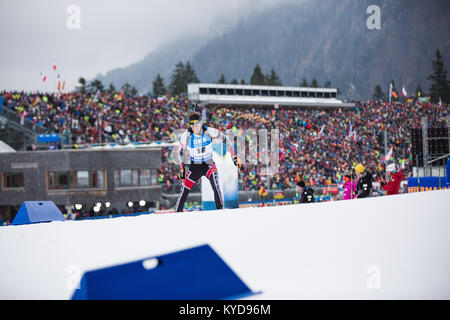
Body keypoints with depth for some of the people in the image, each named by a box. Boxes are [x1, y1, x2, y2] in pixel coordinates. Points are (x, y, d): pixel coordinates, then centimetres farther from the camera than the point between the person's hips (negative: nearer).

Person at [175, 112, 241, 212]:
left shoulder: (209, 132, -17)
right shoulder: (186, 136, -15)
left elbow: (225, 138, -3)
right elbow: (180, 151, 2)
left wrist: (234, 156, -4)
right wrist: (182, 169, 1)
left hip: (209, 165, -1)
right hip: (194, 166, 1)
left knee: (215, 183, -30)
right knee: (184, 192, -5)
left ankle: (220, 210, -22)